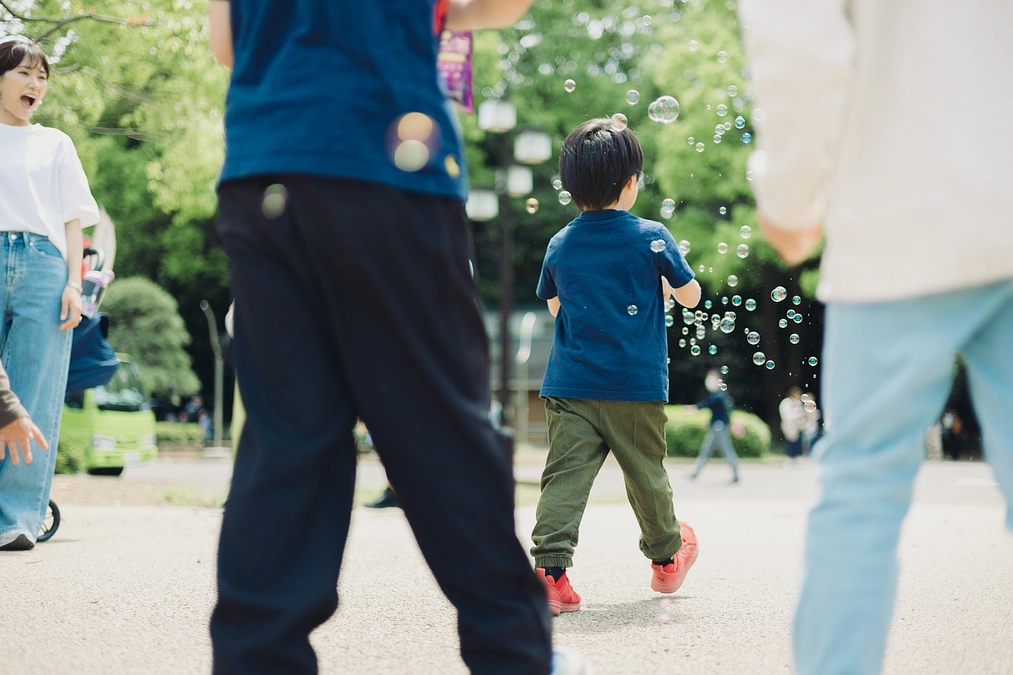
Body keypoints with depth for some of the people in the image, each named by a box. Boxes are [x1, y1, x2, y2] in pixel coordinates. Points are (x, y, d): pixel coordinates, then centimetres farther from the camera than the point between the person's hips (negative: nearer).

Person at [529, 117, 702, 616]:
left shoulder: (560, 245, 4)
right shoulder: (651, 238, -6)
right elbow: (691, 296, 3)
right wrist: (663, 286, 23)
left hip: (569, 387, 2)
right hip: (636, 387, -2)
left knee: (565, 475, -5)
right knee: (646, 474, 15)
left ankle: (549, 568, -19)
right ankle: (666, 556, 34)